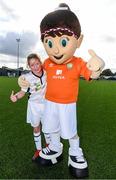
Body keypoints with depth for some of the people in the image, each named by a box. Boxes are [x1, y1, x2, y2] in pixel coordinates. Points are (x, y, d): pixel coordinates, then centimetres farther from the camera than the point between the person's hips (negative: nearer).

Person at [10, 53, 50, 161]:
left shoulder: (47, 73, -12)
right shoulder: (27, 77, -20)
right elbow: (22, 92, -13)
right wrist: (15, 96, -32)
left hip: (46, 104, 2)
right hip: (34, 105, -1)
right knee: (36, 128, 14)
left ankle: (48, 144, 46)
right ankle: (38, 149, 36)